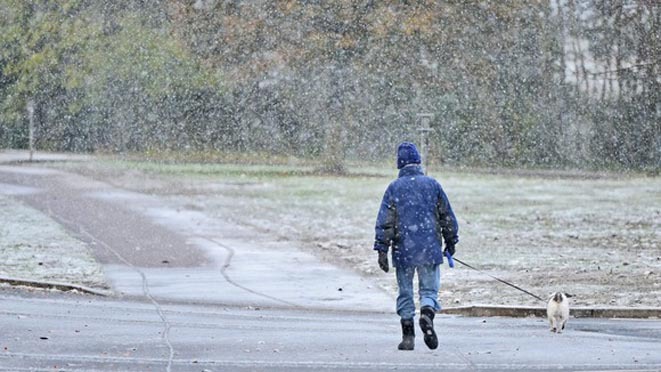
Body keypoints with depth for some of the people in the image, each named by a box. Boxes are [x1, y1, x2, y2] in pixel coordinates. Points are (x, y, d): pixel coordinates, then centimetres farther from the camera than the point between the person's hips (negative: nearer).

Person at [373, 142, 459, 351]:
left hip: (403, 249, 0)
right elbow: (447, 217, 7)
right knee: (429, 289, 6)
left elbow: (384, 221, -4)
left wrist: (382, 250, -3)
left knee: (405, 293, 10)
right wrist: (451, 242, 20)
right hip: (430, 249, 0)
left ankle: (408, 336, 7)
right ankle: (427, 314, -25)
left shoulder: (394, 188, 0)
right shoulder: (432, 185, 3)